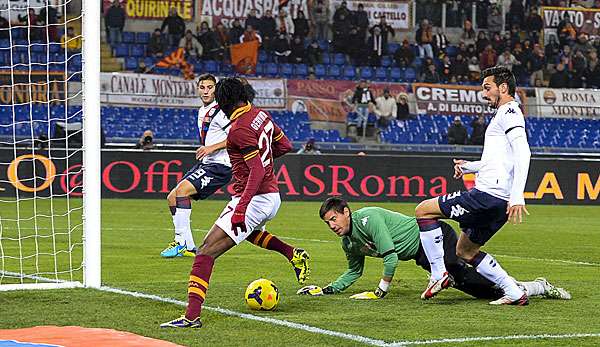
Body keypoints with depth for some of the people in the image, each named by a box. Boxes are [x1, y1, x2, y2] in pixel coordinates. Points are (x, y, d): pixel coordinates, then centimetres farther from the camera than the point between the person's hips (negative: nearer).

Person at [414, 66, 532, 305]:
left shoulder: (509, 112, -7)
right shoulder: (505, 114, 25)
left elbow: (523, 154, -21)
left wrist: (517, 197, -29)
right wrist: (470, 166, 32)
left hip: (488, 194, -10)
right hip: (499, 203, 10)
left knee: (423, 210, -3)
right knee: (466, 252, 19)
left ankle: (438, 274, -6)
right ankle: (515, 293, 11)